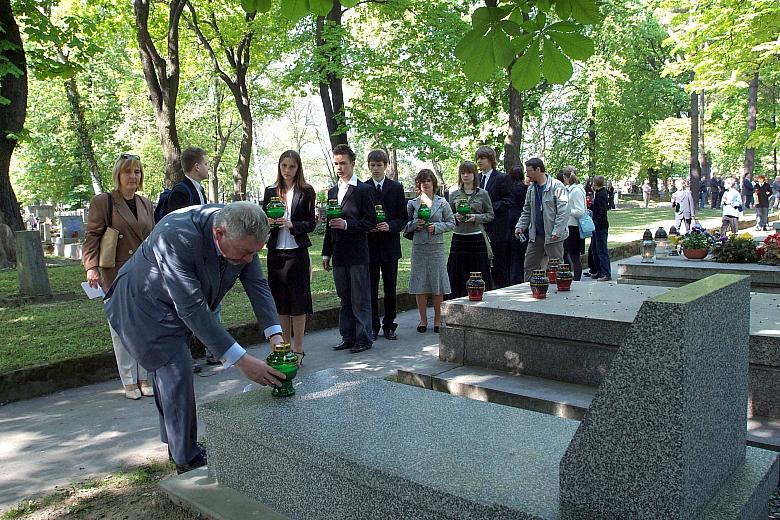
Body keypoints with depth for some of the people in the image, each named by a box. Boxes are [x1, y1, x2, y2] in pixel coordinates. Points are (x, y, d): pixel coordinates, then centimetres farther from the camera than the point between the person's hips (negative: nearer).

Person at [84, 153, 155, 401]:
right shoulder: (102, 202, -3)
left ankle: (144, 377, 20)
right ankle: (129, 381, 13)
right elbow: (92, 236, -4)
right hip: (116, 276, -4)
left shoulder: (146, 204, 13)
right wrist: (91, 267, -15)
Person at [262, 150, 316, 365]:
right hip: (276, 252, 4)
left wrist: (291, 224, -18)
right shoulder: (271, 191, 10)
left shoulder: (306, 191, 0)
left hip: (297, 252, -3)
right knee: (281, 302, 9)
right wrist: (268, 222, -11)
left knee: (298, 302, -1)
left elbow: (311, 223, -3)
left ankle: (298, 350, 8)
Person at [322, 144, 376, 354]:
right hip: (339, 255, 6)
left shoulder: (364, 190, -4)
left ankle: (364, 338, 8)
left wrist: (347, 224, -20)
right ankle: (348, 337, 20)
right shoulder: (332, 192, 16)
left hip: (358, 254, -6)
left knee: (360, 299, -1)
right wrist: (326, 253, 15)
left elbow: (370, 222, -8)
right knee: (345, 299, 12)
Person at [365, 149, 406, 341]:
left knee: (390, 289, 6)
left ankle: (389, 326, 16)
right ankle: (373, 327, 12)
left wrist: (390, 226, -14)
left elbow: (403, 217, 4)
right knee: (371, 288, 3)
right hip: (369, 244, 0)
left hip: (389, 245, 0)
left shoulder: (396, 188, 5)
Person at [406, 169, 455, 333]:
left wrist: (437, 227, -10)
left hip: (436, 247, -1)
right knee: (419, 284, 2)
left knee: (437, 283, 1)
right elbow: (405, 226, 9)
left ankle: (438, 319, 13)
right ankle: (423, 319, 14)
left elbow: (451, 223, 5)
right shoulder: (412, 203, 7)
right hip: (418, 247, 1)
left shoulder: (441, 202, 4)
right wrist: (414, 224, -10)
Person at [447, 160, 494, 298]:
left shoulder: (482, 194, 4)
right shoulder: (454, 195, 9)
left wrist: (476, 217, -11)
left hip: (477, 239, -2)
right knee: (458, 276, 2)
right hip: (458, 239, 2)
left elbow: (490, 215, 5)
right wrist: (455, 217, -7)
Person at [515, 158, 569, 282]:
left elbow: (563, 211, -15)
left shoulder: (556, 186, -10)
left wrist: (557, 232, -20)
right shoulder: (531, 188, 11)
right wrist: (520, 226, 5)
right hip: (535, 236, 7)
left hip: (553, 236, -7)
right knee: (529, 268, 9)